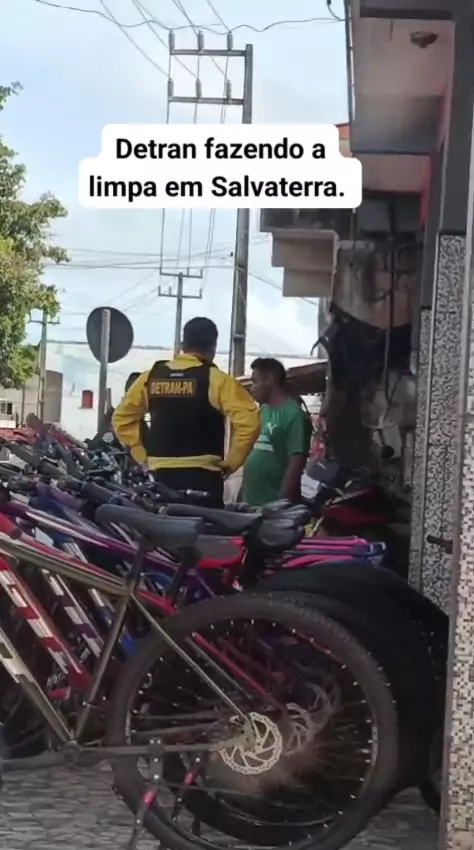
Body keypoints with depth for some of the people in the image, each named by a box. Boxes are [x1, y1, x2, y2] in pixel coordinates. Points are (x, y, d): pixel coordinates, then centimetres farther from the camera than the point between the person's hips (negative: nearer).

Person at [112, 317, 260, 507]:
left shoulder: (151, 377, 8)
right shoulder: (216, 379, -7)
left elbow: (122, 417, 15)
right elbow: (249, 420, -15)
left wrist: (142, 456, 15)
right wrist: (231, 461, -5)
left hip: (161, 473, 5)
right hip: (201, 474, -5)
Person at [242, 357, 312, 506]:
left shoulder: (294, 414, -12)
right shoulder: (264, 410, 14)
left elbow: (296, 464, -17)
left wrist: (281, 503, -18)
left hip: (274, 505, -8)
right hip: (251, 501, 8)